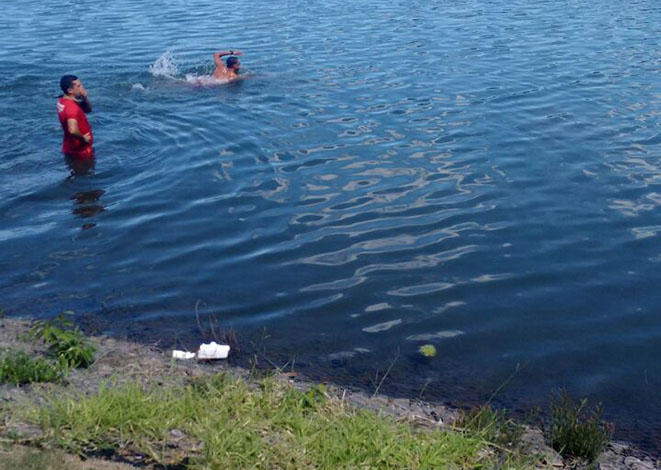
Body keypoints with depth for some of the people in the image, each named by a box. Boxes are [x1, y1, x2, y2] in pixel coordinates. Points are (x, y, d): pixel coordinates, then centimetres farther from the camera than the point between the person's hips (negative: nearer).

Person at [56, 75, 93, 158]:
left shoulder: (63, 101, 1)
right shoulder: (71, 107, -30)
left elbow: (88, 109, 12)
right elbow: (73, 130, -46)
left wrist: (85, 98, -9)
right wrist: (83, 138, -25)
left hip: (70, 148, 9)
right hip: (80, 150, -9)